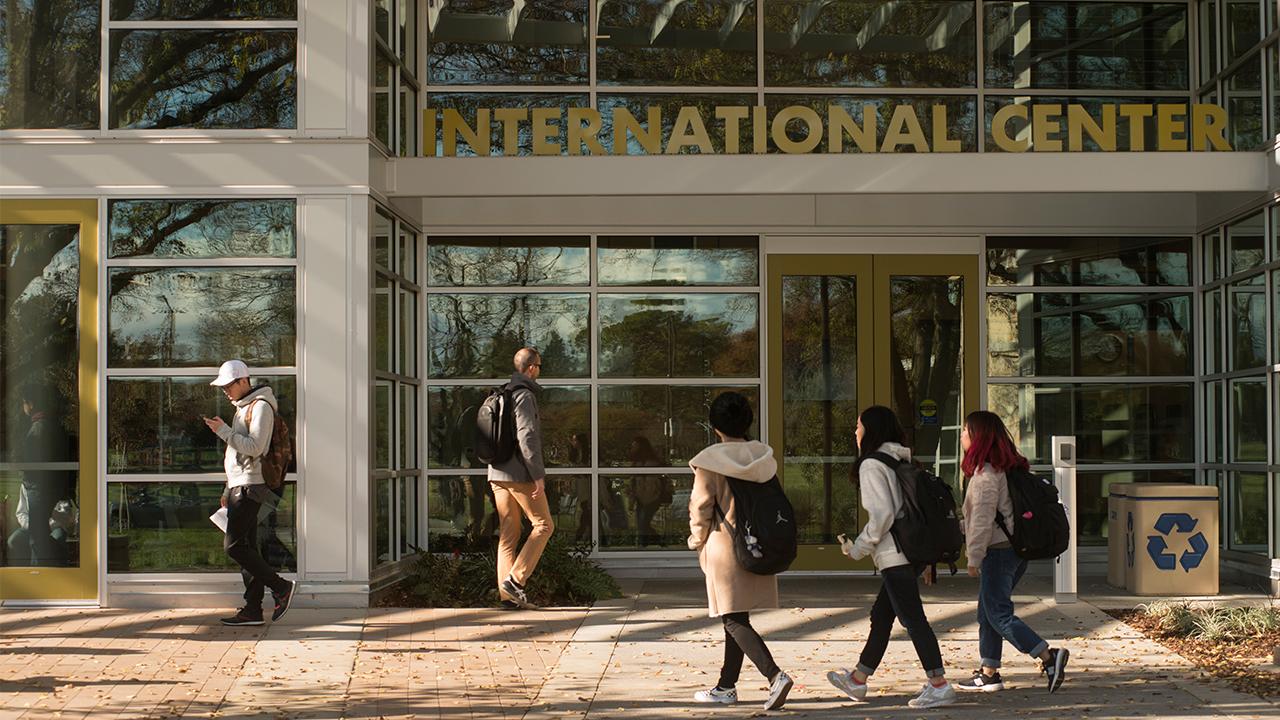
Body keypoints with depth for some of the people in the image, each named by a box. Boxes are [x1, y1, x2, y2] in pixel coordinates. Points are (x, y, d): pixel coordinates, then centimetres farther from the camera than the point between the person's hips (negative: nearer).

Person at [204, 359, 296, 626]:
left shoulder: (260, 406, -9)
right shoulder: (243, 408, 22)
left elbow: (254, 447, -20)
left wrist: (223, 431, -18)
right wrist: (229, 491, 24)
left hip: (250, 486, -10)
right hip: (239, 485, 10)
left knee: (233, 545, -14)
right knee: (246, 547, 6)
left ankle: (281, 587, -9)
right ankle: (252, 609, 6)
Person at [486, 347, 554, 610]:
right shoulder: (524, 395, -11)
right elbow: (527, 437, -19)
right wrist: (538, 475, -18)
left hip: (497, 474, 9)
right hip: (520, 473, -9)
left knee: (508, 533, 7)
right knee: (544, 525, -1)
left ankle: (507, 593, 4)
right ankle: (515, 579, -9)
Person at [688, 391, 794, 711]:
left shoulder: (710, 461, -12)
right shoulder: (764, 457, 4)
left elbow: (701, 506, -9)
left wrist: (697, 541, 7)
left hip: (725, 547, -6)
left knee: (735, 621, -4)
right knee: (736, 618, 16)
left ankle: (775, 675, -21)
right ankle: (726, 686, 24)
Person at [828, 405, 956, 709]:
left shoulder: (872, 465, -11)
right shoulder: (904, 460, 15)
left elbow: (882, 514, -19)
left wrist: (859, 547, -7)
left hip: (895, 555, -9)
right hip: (915, 549, 9)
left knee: (913, 619, -8)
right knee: (881, 616, 17)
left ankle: (939, 684, -10)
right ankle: (858, 680, 28)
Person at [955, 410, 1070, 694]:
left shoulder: (985, 473, -15)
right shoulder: (1006, 467, 15)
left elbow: (982, 518, -18)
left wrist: (974, 558, -14)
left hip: (998, 551, -10)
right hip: (1016, 547, 10)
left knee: (998, 613, -8)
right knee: (987, 612, 14)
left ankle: (1049, 657, -15)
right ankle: (989, 673, 17)